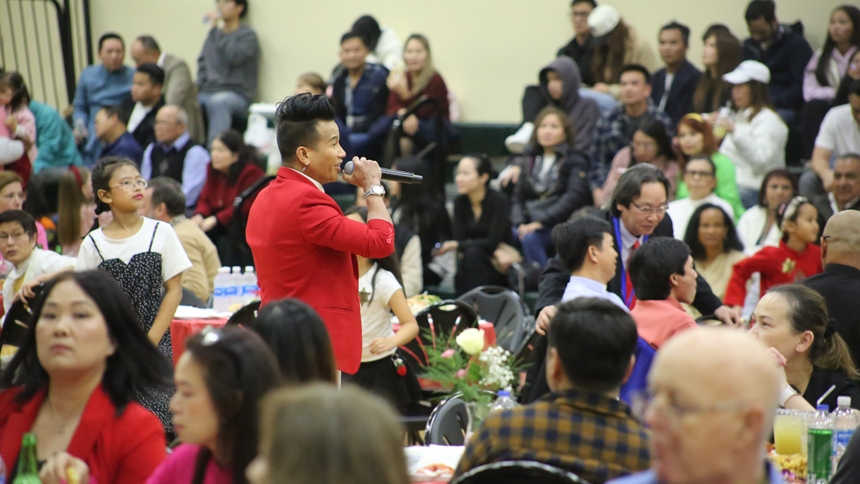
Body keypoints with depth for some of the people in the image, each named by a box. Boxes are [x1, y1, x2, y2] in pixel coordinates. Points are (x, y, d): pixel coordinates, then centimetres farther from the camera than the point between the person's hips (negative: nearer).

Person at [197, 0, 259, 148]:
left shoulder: (248, 35, 0)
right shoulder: (215, 34, 21)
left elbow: (234, 57, -17)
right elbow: (202, 61, 22)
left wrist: (215, 29, -13)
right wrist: (198, 86, 5)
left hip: (236, 95, -6)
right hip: (207, 92, 6)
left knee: (218, 102, -40)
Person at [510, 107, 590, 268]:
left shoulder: (575, 161, 5)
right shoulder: (531, 160, 20)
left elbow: (573, 198, -9)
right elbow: (517, 197, 16)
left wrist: (541, 222, -18)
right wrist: (520, 223, -6)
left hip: (560, 224, -4)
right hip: (530, 222, 5)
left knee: (530, 238, -35)